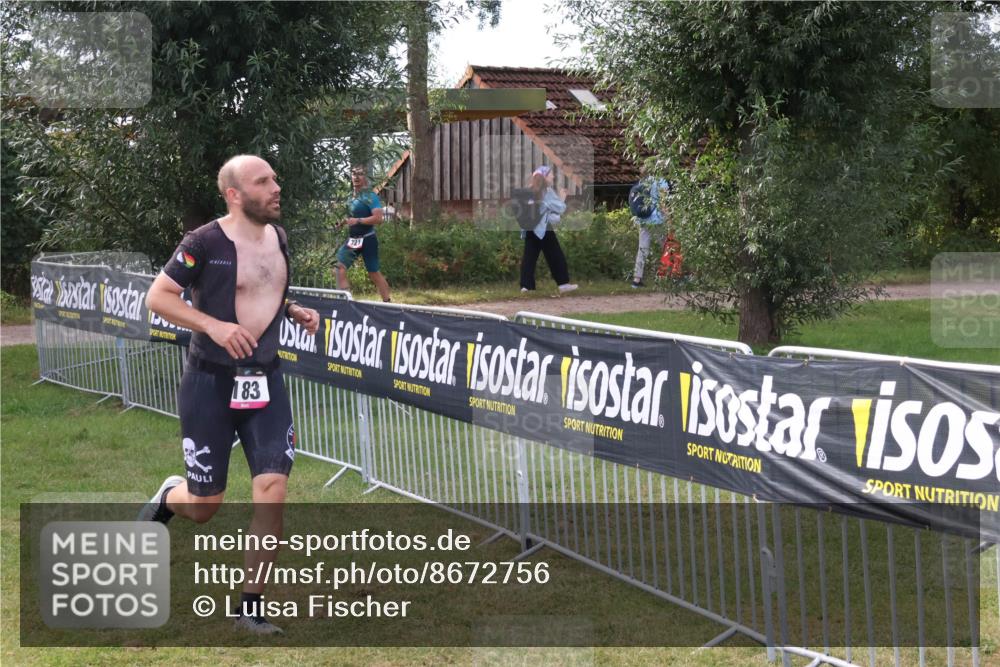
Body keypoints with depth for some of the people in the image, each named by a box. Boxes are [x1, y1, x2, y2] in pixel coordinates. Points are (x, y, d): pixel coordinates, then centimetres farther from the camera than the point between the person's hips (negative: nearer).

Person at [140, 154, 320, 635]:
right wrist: (214, 326, -23)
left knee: (273, 489, -8)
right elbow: (157, 297, -12)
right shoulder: (205, 242, -13)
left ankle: (250, 606, 3)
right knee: (205, 505, 3)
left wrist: (295, 312, 5)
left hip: (264, 381, 5)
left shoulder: (277, 238, 8)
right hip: (211, 383, -5)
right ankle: (168, 497, 41)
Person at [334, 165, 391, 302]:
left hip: (367, 240, -8)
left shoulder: (370, 196, -14)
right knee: (340, 267, 3)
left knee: (374, 273, -6)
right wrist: (345, 221, 11)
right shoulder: (354, 197, 11)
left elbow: (378, 218, -24)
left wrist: (357, 221, -27)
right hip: (353, 240, 8)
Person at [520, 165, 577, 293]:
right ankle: (563, 283, 6)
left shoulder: (531, 192, 14)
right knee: (556, 256, 3)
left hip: (530, 228, 7)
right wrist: (562, 198, 11)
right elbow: (560, 209, -6)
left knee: (529, 257, 2)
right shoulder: (548, 192, -8)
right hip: (544, 229, -7)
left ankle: (526, 285, -5)